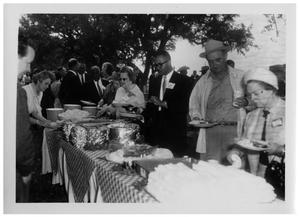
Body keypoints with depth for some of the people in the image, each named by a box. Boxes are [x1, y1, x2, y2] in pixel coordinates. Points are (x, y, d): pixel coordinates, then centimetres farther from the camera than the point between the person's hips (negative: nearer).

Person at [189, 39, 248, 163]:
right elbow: (194, 102, 23)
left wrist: (246, 102, -8)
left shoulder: (240, 77, 7)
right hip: (210, 131, 2)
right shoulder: (203, 81, 13)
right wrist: (195, 117, 4)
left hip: (234, 130, -1)